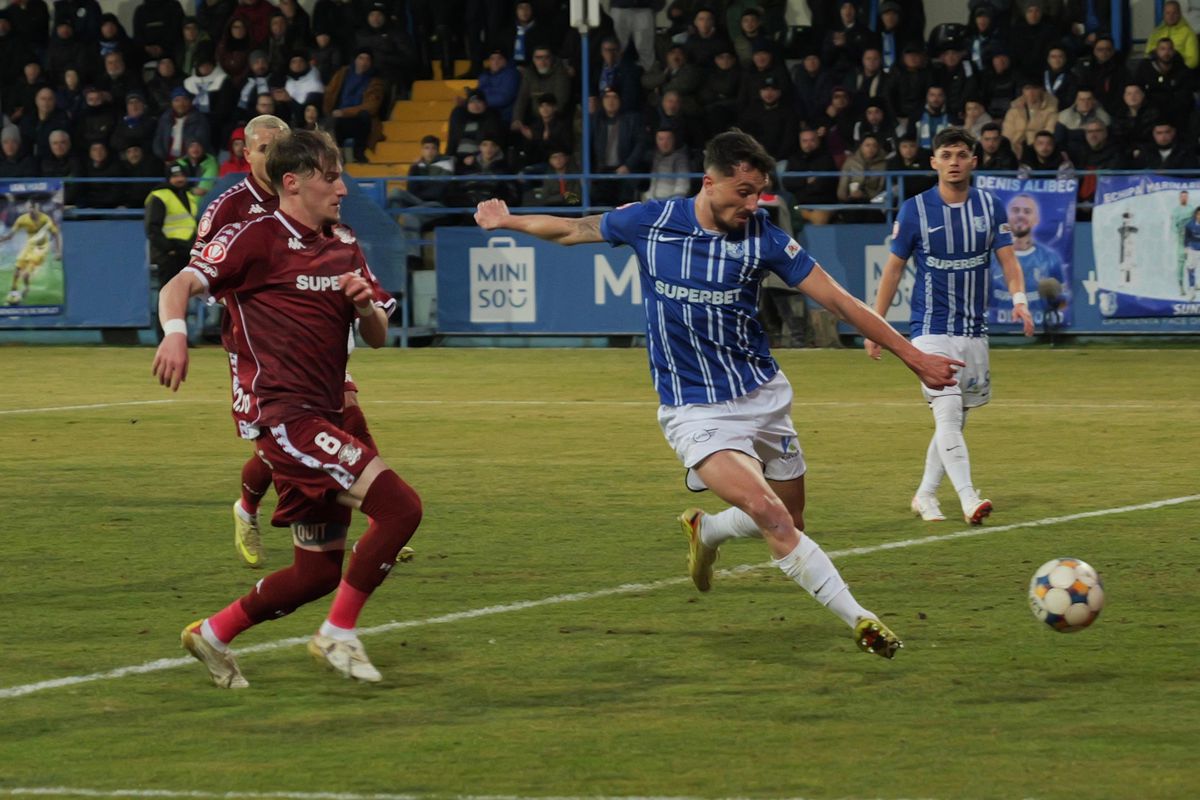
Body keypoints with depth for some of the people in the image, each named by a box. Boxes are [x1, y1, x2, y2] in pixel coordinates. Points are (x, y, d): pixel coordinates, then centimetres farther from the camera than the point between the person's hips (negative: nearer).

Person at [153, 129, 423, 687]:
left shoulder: (344, 247, 16)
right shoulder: (256, 238, -6)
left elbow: (378, 337, 18)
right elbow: (181, 285, -13)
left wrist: (366, 305, -5)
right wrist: (175, 332, -34)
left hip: (320, 418, 9)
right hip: (281, 412, -9)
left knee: (320, 570, 12)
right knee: (399, 507, -20)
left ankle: (213, 634, 26)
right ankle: (338, 636, -10)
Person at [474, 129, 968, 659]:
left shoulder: (762, 237, -8)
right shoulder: (650, 222, -8)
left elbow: (837, 300, -6)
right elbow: (576, 230, 11)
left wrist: (911, 354, -7)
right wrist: (507, 221, 22)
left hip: (763, 395, 3)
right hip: (694, 410, -3)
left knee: (789, 524, 10)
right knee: (770, 515, -21)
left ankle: (705, 532, 41)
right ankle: (858, 620, -21)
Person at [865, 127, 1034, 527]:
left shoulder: (989, 207, 3)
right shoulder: (915, 209, -4)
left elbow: (1008, 259, -1)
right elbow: (893, 269, 2)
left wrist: (1019, 299, -21)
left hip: (974, 331, 4)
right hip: (932, 330, -4)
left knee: (955, 420, 10)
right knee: (947, 412, -17)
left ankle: (925, 494, 24)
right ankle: (968, 499, -26)